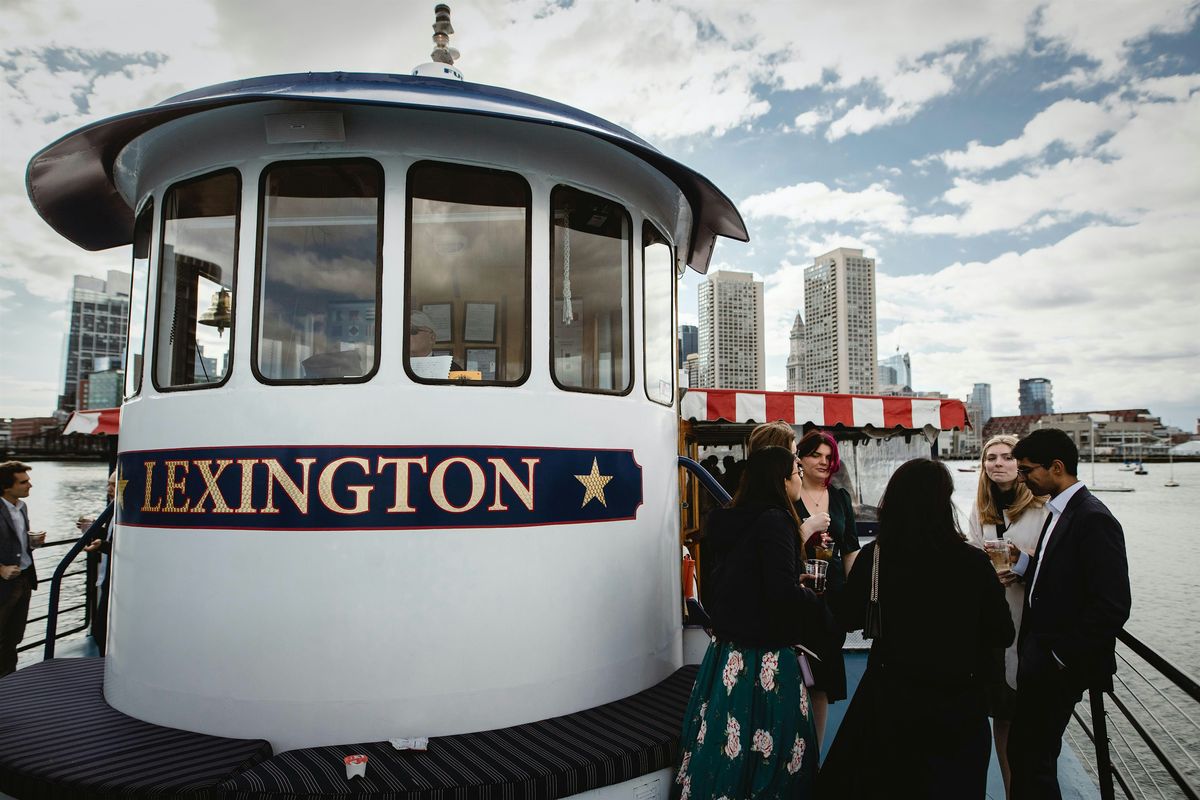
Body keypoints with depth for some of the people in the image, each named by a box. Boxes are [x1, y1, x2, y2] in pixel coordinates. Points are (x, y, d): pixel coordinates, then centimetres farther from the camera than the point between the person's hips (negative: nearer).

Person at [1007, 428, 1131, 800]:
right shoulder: (1059, 512, 10)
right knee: (1025, 751, 17)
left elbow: (1112, 606, -22)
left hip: (1059, 664, -9)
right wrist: (1022, 562, -1)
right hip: (1040, 651, 9)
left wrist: (1064, 657, -17)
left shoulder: (1094, 519, -19)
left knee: (1032, 756, 1)